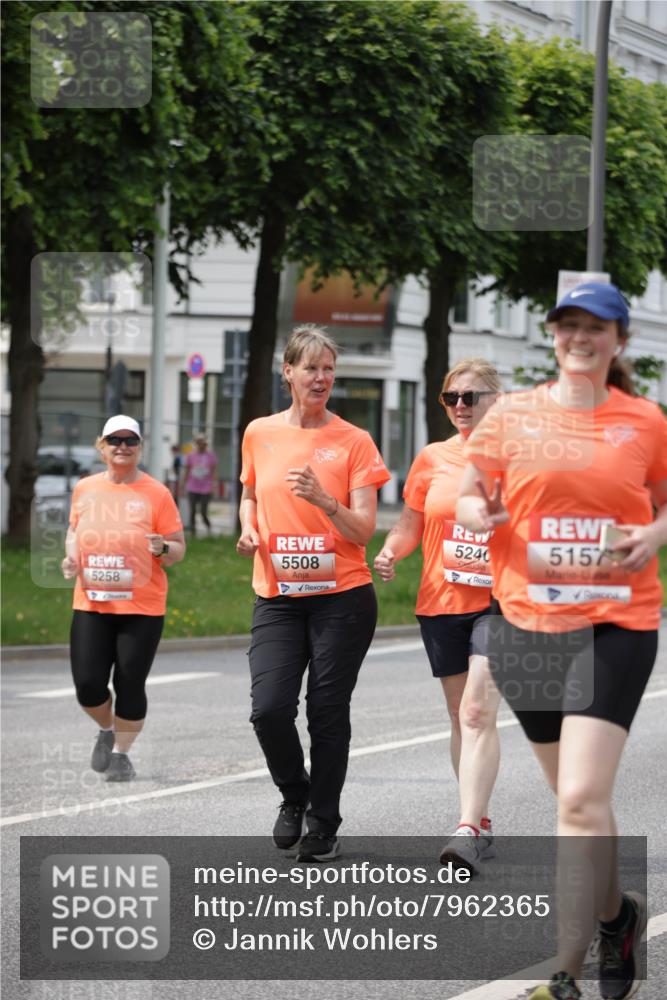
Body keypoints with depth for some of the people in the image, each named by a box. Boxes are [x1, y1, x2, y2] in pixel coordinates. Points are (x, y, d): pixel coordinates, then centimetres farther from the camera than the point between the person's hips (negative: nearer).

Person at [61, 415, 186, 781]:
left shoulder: (156, 493, -2)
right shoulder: (85, 489, 7)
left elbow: (178, 549, 1)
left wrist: (163, 549, -21)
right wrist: (71, 557, 4)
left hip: (142, 608, -2)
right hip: (91, 604, 2)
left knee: (130, 685, 0)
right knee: (87, 685, -3)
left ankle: (121, 752, 20)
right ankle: (107, 730, 28)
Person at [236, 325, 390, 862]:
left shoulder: (354, 441, -2)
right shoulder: (260, 434, 6)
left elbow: (363, 531, -6)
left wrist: (322, 500, -23)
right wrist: (249, 528, 4)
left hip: (342, 596, -2)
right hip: (278, 596, 2)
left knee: (328, 712, -1)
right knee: (269, 707, -12)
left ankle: (323, 824, 16)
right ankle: (294, 795, 16)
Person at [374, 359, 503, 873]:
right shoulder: (433, 459, 7)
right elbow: (410, 525, 11)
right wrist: (390, 552, -9)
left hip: (500, 603, -4)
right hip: (441, 600, 4)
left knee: (478, 711, -17)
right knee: (461, 716, 11)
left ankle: (467, 832, -22)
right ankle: (482, 825, 22)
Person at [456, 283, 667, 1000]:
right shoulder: (511, 415, 4)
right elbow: (467, 497, 11)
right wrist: (480, 513, -12)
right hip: (528, 623, 3)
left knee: (580, 800, -15)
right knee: (579, 797, 15)